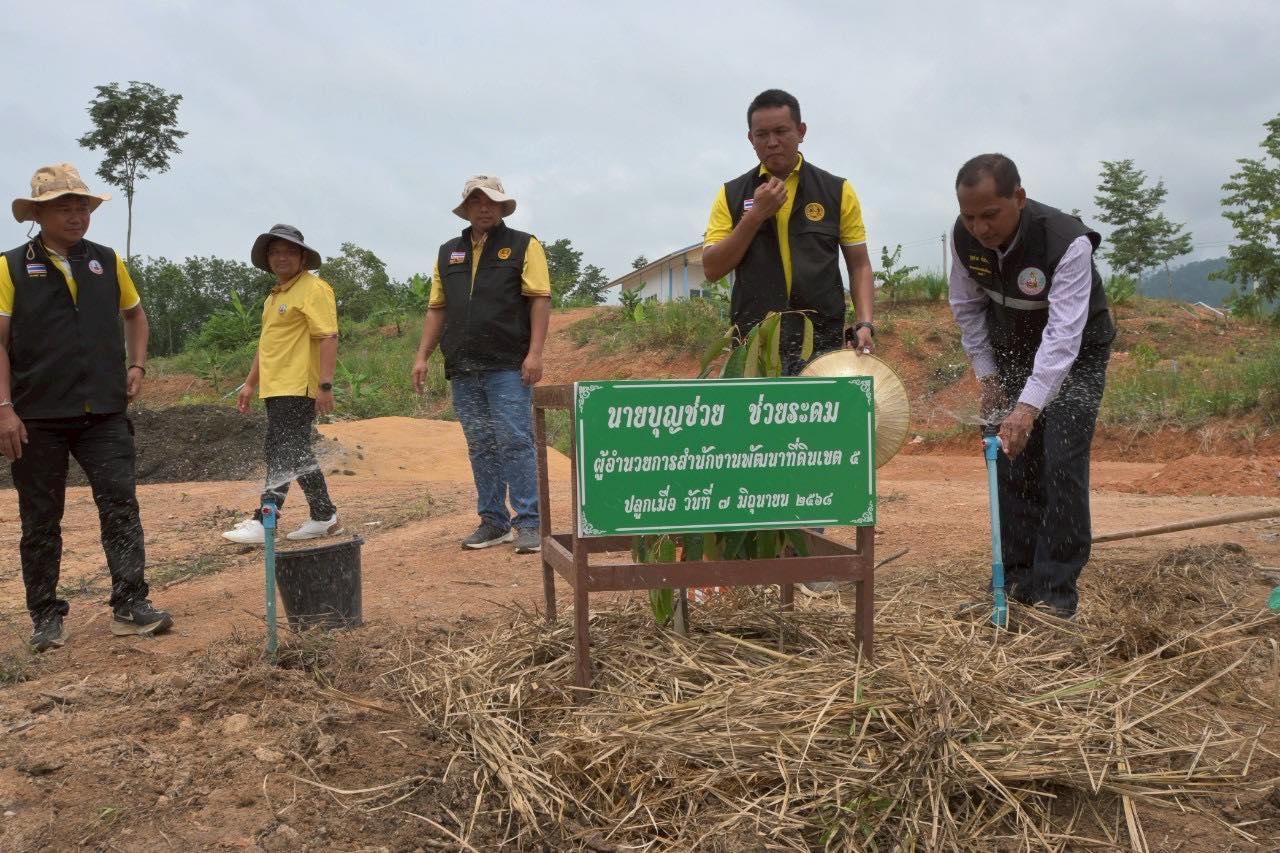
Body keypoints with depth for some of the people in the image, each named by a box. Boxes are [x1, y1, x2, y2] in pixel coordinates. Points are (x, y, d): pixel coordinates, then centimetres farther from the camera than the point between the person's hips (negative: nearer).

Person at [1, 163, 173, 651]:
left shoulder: (107, 262, 9)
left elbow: (135, 315, 23)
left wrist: (136, 365, 9)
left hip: (104, 413, 2)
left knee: (121, 504, -6)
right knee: (41, 520, 7)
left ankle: (130, 605, -2)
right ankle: (46, 615, 18)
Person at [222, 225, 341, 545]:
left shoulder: (313, 289, -8)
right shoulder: (274, 296, 21)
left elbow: (328, 337, -17)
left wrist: (325, 385, -24)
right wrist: (250, 383, 25)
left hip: (297, 389, -9)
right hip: (276, 388, 10)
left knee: (283, 455, -8)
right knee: (295, 455, 12)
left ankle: (264, 522, -5)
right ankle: (324, 517, 19)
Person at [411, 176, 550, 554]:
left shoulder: (523, 245, 3)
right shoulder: (449, 252, 17)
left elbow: (540, 300, -5)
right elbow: (437, 308, 18)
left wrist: (535, 353, -15)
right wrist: (422, 357, 10)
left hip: (508, 367, -5)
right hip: (464, 368, 5)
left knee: (514, 442, -8)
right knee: (480, 448, 8)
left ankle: (529, 523, -3)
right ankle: (493, 522, 16)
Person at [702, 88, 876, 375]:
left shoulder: (838, 191, 6)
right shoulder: (732, 194, 7)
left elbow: (859, 265, 8)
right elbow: (712, 269, 0)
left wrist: (865, 324, -7)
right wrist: (756, 214, -9)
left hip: (823, 344, 0)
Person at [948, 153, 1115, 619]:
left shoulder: (1068, 242, -34)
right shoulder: (963, 236, -18)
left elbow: (1064, 334, -40)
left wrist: (1029, 406, -49)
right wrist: (987, 377, -5)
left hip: (1075, 354, -4)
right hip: (1012, 352, 5)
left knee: (1061, 465, -13)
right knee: (1011, 461, 3)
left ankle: (1056, 592, -3)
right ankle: (1018, 581, 14)